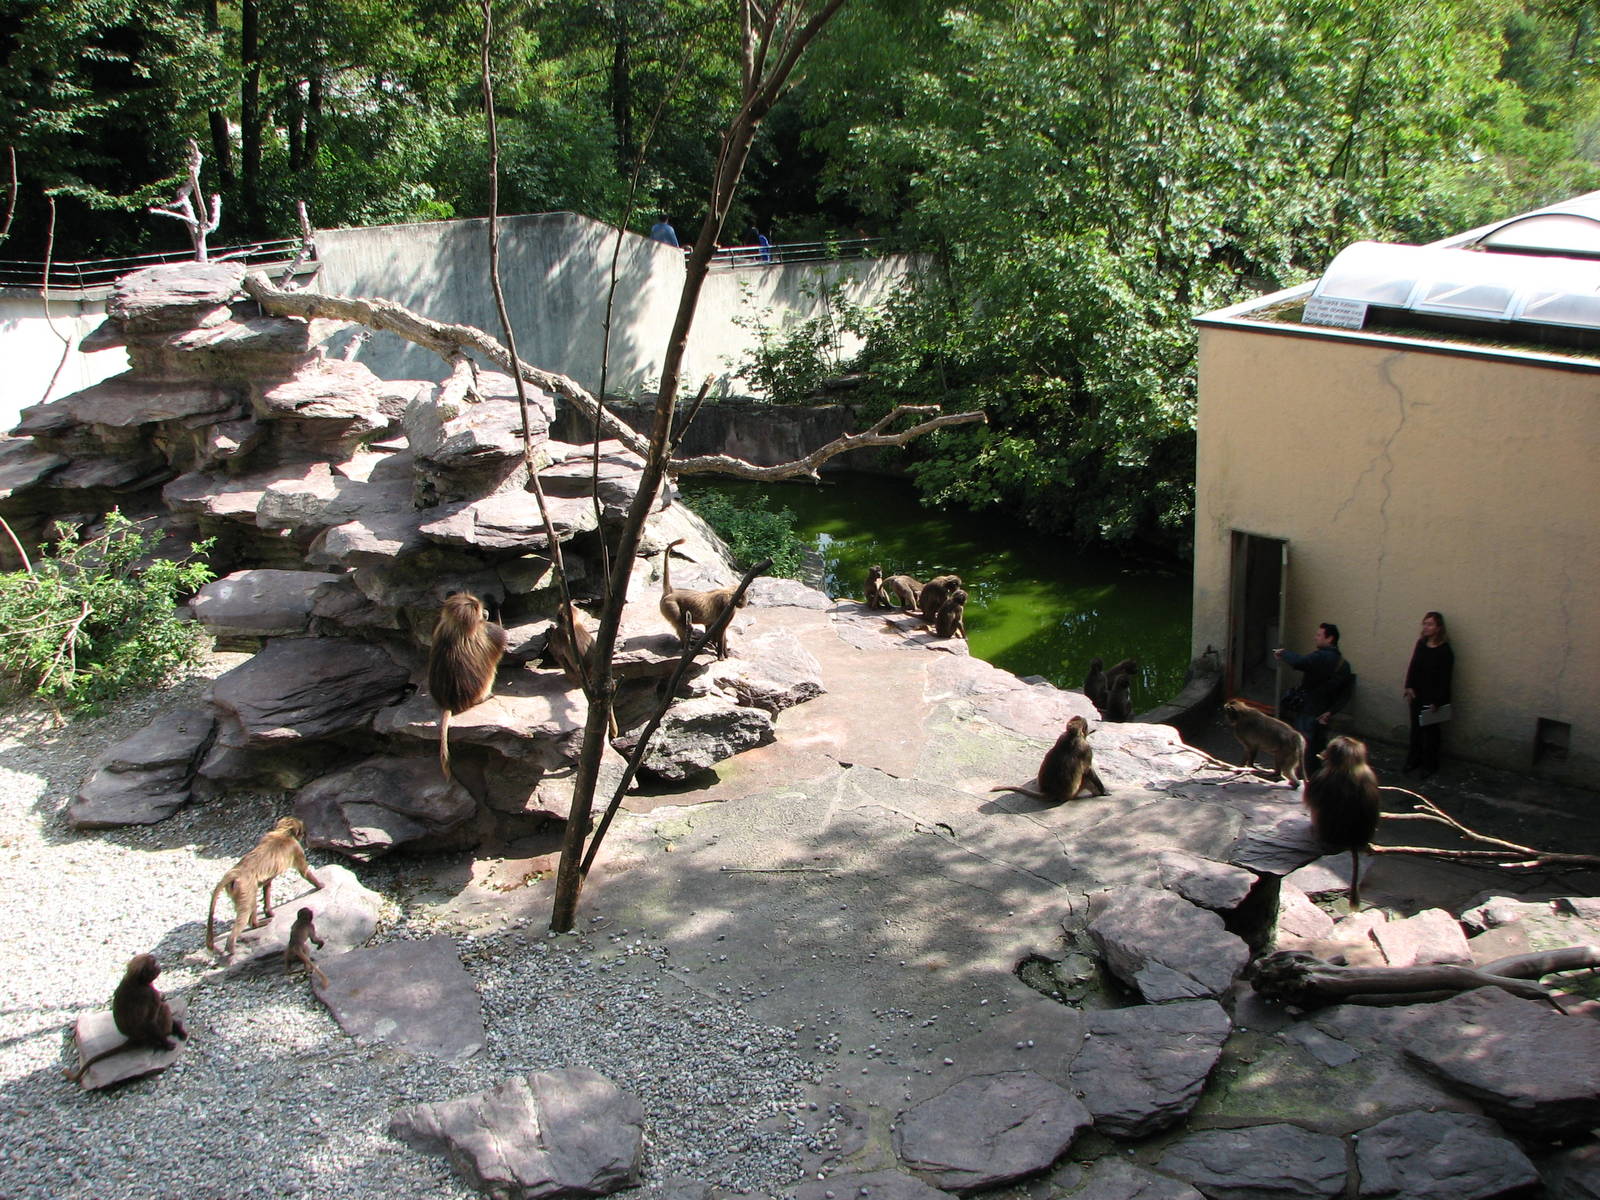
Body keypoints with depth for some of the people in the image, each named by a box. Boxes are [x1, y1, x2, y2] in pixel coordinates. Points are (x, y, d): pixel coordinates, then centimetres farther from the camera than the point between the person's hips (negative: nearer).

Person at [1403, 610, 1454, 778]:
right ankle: (1413, 760, 26)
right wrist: (1409, 687, -4)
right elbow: (1413, 667, 7)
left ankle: (1429, 765, 18)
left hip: (1433, 698, -5)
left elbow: (1445, 678, -14)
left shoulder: (1445, 651, -14)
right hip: (1417, 695, 5)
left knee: (1430, 731, 5)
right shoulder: (1421, 644, 2)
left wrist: (1437, 702, -16)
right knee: (1416, 728, 13)